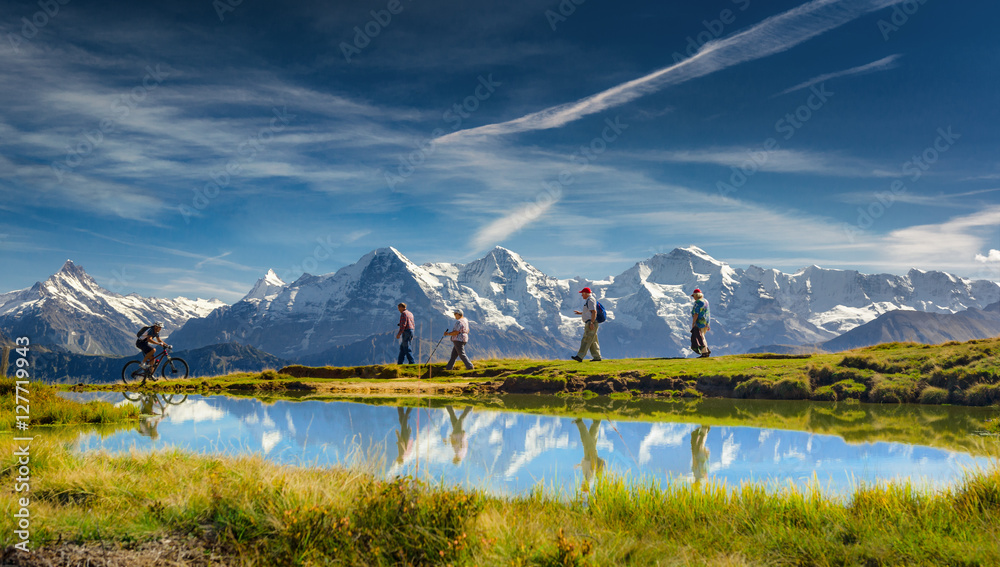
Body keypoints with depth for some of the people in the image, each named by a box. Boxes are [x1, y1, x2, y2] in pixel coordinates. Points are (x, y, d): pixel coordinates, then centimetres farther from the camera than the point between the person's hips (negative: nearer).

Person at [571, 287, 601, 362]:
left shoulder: (590, 300, -12)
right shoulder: (589, 300, 21)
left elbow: (594, 312, -22)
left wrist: (591, 323, -27)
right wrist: (580, 313, 26)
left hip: (591, 323, -11)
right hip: (590, 323, 11)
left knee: (586, 340, -14)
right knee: (593, 341, 11)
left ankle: (580, 357, -18)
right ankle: (597, 357, 13)